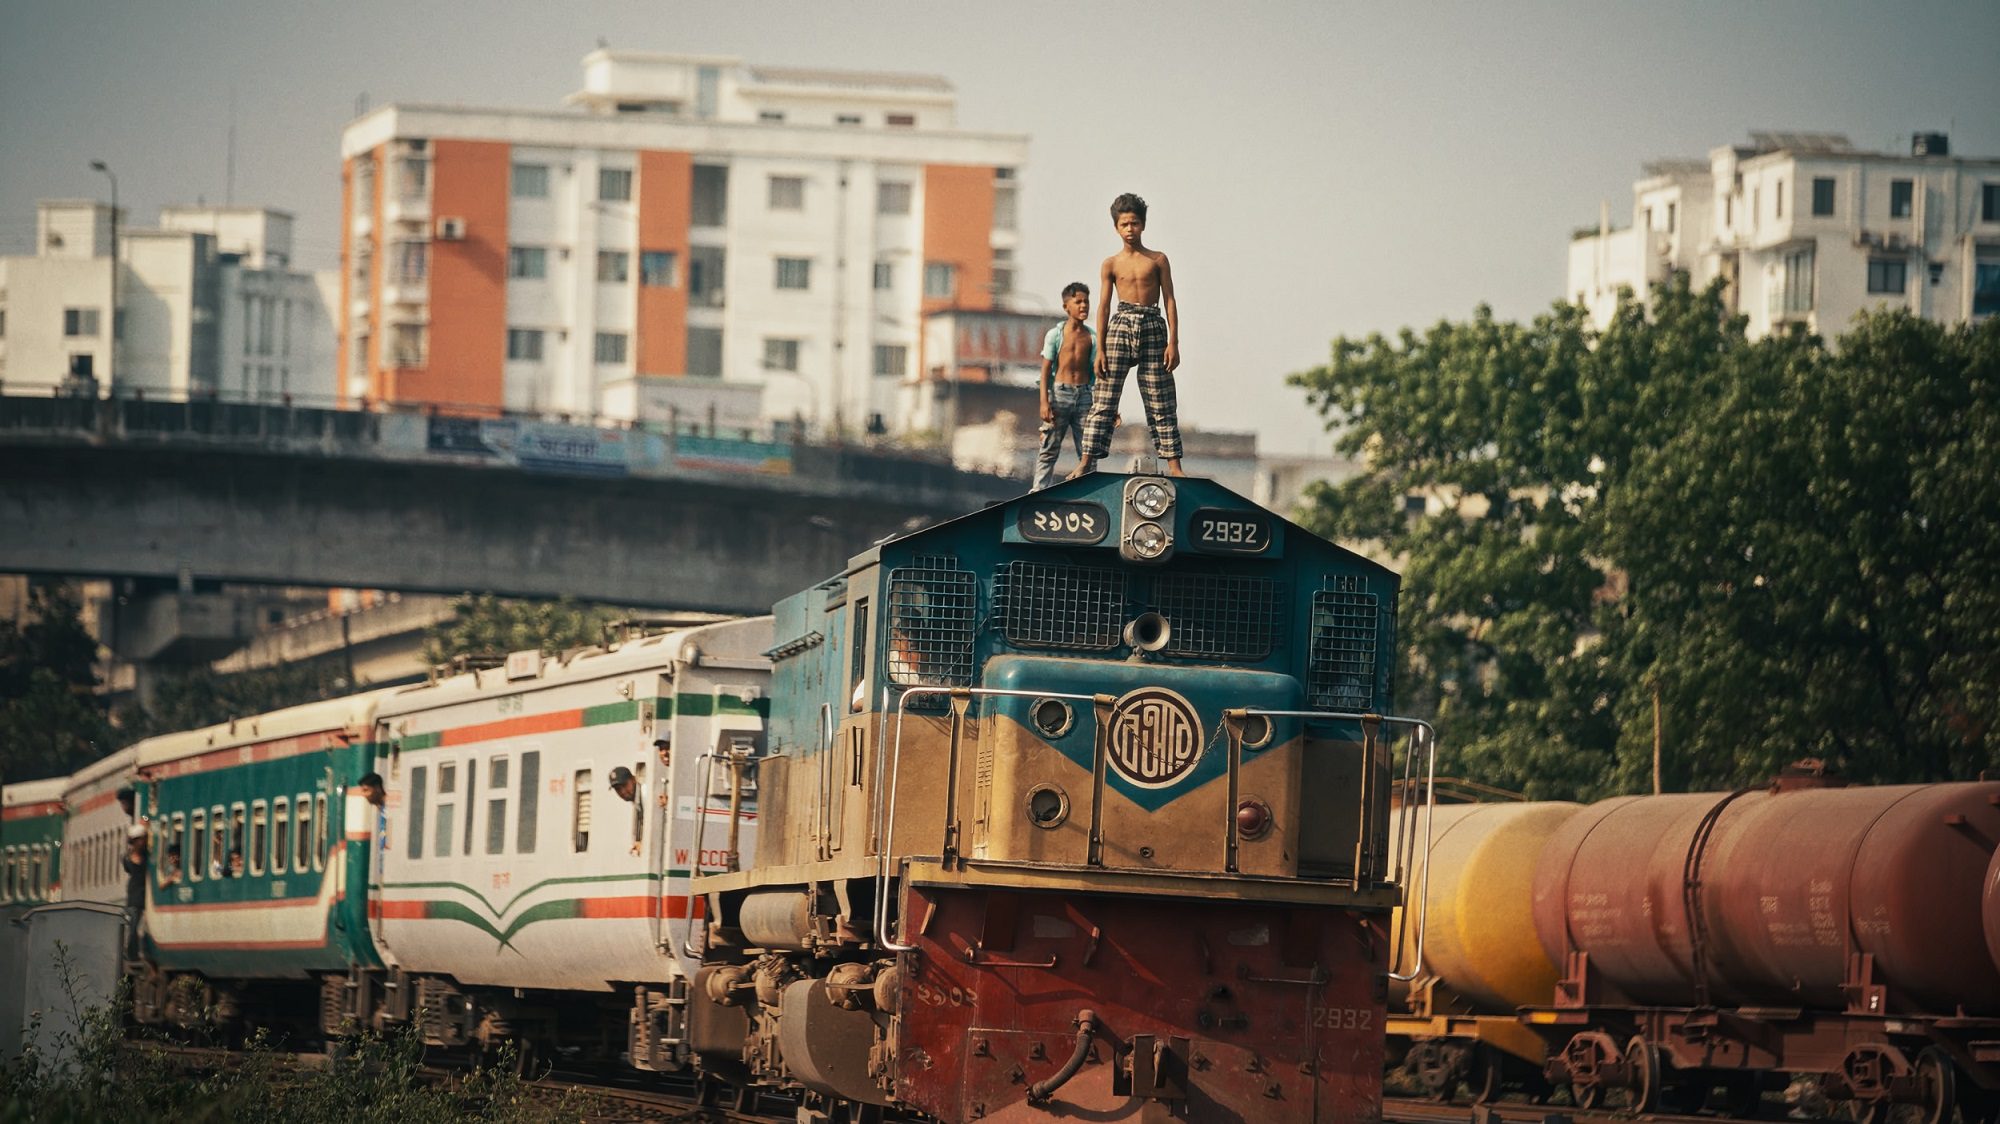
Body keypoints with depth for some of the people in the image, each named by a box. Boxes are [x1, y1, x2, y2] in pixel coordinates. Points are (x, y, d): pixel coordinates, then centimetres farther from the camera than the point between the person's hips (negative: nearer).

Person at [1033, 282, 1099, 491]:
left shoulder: (1092, 336, 8)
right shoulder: (1055, 335, 1)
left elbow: (1096, 371, 11)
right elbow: (1046, 369, 0)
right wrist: (1044, 402, -8)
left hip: (1084, 395, 3)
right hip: (1059, 393, -3)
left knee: (1087, 449, 1)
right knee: (1049, 448, -2)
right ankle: (1038, 491, -2)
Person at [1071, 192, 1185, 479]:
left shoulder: (1158, 260, 8)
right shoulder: (1111, 264, 9)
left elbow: (1169, 301, 5)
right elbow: (1103, 307, 7)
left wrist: (1173, 343, -4)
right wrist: (1100, 349, 0)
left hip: (1153, 328, 0)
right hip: (1120, 326, 0)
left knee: (1160, 402, 1)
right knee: (1104, 399, -5)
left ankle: (1173, 464, 0)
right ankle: (1087, 461, -8)